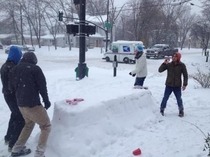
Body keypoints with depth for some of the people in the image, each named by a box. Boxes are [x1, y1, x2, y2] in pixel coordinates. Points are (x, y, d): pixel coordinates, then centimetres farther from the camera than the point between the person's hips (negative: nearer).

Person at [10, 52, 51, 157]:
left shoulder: (15, 69, 11)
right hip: (32, 103, -8)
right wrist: (46, 100, 1)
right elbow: (42, 86, -10)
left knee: (29, 124, 29)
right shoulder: (35, 69, -9)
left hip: (20, 103, 8)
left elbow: (12, 86, 16)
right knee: (46, 126, 5)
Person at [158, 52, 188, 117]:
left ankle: (181, 111, 29)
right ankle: (162, 110, 23)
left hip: (177, 86, -1)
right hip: (169, 85, 1)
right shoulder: (168, 64, -3)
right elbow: (160, 70, -6)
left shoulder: (182, 65, -5)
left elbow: (185, 75, 1)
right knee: (165, 98, 6)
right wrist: (164, 63, -18)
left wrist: (185, 84, -4)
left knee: (179, 99, 10)